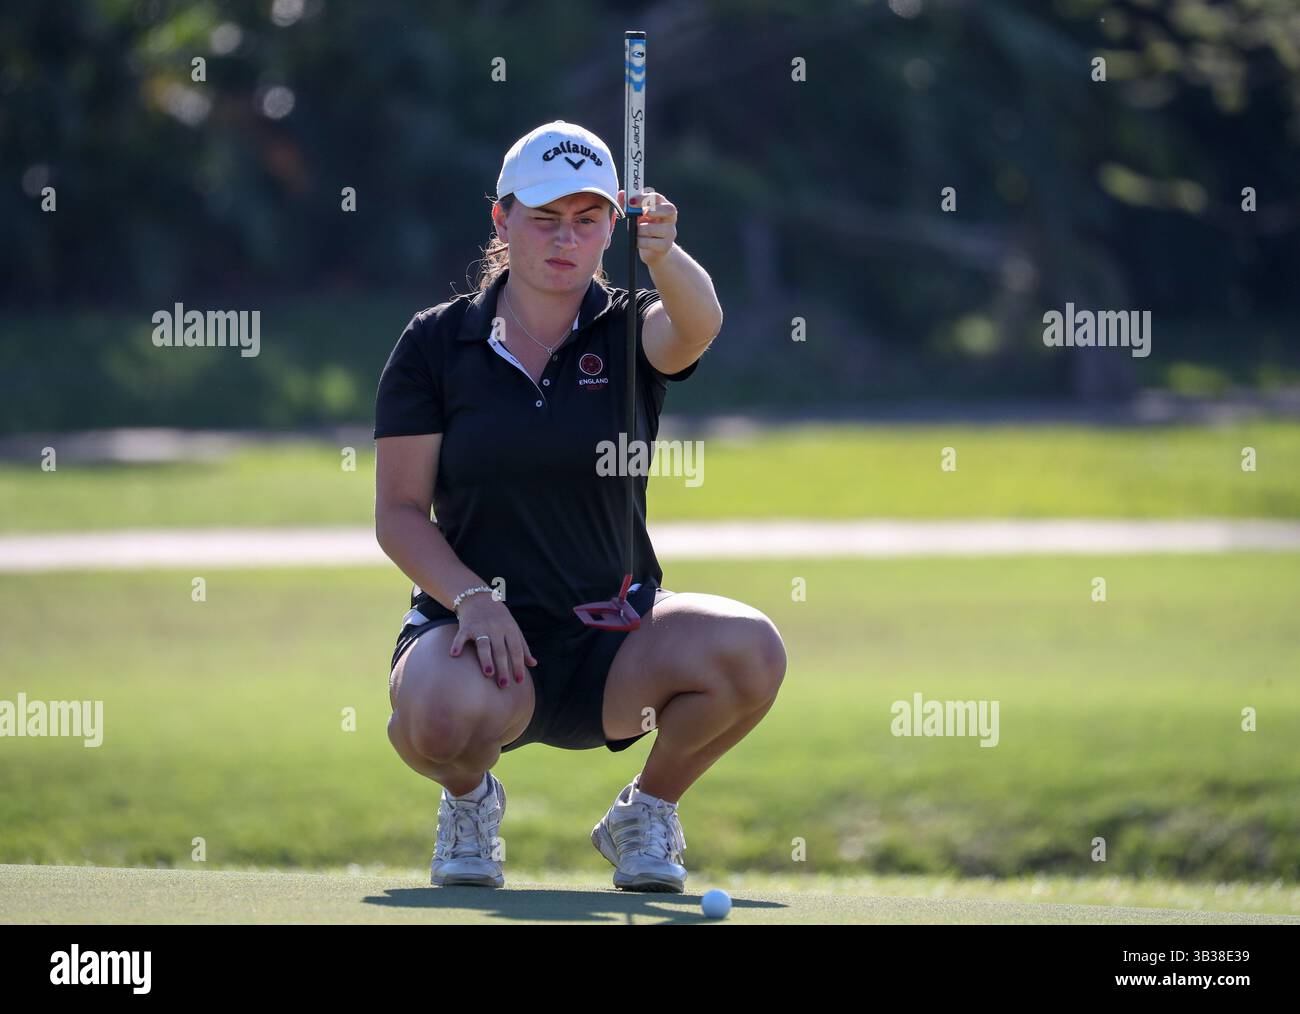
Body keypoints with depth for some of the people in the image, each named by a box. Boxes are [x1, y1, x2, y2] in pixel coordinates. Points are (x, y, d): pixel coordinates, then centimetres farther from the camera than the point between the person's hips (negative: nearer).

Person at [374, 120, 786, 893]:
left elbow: (697, 323, -24)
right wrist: (472, 597, -19)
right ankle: (470, 796, 3)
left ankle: (648, 810, 2)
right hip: (482, 627, -1)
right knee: (444, 714, -39)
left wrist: (664, 256, -47)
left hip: (612, 639, 2)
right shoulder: (435, 344, 1)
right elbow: (400, 512, -1)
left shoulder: (630, 331, 2)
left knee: (751, 651, -30)